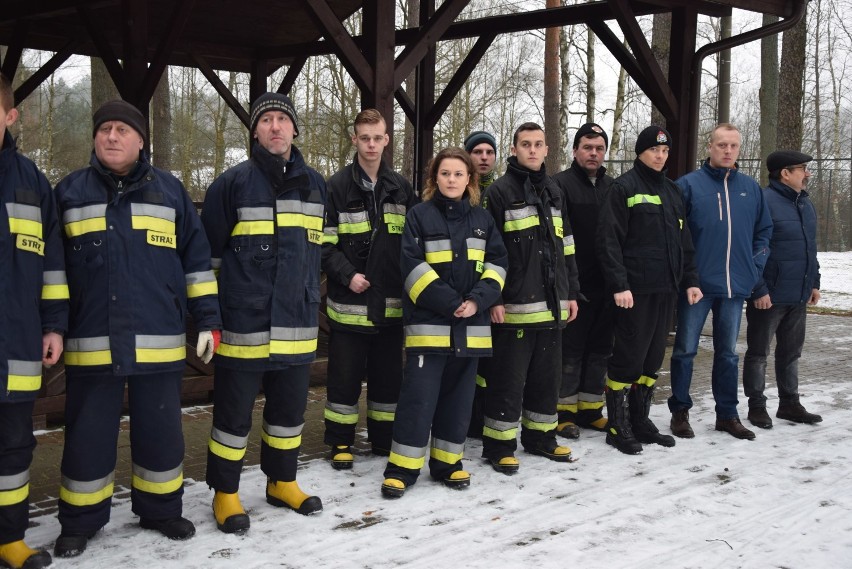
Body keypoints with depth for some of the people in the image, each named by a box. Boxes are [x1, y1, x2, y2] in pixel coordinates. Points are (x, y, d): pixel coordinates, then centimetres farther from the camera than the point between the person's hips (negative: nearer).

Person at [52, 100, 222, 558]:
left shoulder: (169, 190, 7)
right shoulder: (70, 191, 7)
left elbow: (197, 259, 8)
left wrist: (208, 319, 3)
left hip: (159, 342, 1)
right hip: (91, 344, 0)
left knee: (161, 431, 10)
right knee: (88, 435, 6)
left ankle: (160, 510, 27)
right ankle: (80, 522, 22)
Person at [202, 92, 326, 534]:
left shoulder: (314, 183, 8)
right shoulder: (233, 183, -6)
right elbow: (208, 250, -1)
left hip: (297, 324, 5)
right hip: (243, 323, -4)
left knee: (290, 408, 15)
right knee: (234, 412, 4)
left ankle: (282, 483, 33)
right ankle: (225, 494, 18)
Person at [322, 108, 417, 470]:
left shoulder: (401, 188, 9)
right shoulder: (337, 187, -4)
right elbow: (324, 243, -6)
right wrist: (347, 276, -17)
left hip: (391, 303, 4)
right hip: (349, 302, -4)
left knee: (388, 374, 12)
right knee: (345, 376, 4)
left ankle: (384, 438, 25)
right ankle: (341, 442, 17)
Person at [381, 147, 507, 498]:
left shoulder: (482, 219, 12)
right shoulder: (419, 215, -1)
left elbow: (496, 262, 7)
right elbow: (413, 265, -9)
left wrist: (478, 300, -10)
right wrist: (450, 303, -15)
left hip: (471, 326, 4)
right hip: (428, 324, -4)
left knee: (458, 397, 10)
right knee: (419, 397, -6)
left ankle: (447, 462, 21)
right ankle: (402, 467, 3)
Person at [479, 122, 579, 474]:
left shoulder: (554, 192, 16)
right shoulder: (500, 191, -5)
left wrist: (570, 293, 16)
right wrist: (493, 298, -15)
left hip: (551, 305, 7)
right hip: (514, 306, -7)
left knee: (547, 376, 15)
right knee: (508, 379, -2)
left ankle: (540, 436, 28)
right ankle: (499, 445, 8)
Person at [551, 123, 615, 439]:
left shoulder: (611, 187, 12)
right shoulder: (561, 184, -6)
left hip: (605, 284, 6)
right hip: (575, 284, -6)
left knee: (600, 348, 11)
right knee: (571, 350, 1)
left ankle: (590, 408, 22)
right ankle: (565, 411, 11)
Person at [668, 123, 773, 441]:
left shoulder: (750, 188, 8)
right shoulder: (689, 185, -5)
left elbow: (764, 231, 15)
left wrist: (754, 266, 5)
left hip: (736, 285, 4)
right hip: (697, 283, -4)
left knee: (728, 352, 13)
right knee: (685, 350, 3)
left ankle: (727, 413, 22)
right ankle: (680, 411, 15)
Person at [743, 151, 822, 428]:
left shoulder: (805, 203, 12)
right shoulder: (763, 202, -15)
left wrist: (814, 282, 16)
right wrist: (759, 290, -20)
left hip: (799, 295, 8)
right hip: (768, 296, -8)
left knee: (791, 352, 16)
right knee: (759, 352, 5)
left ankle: (789, 403, 26)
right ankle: (757, 405, 14)